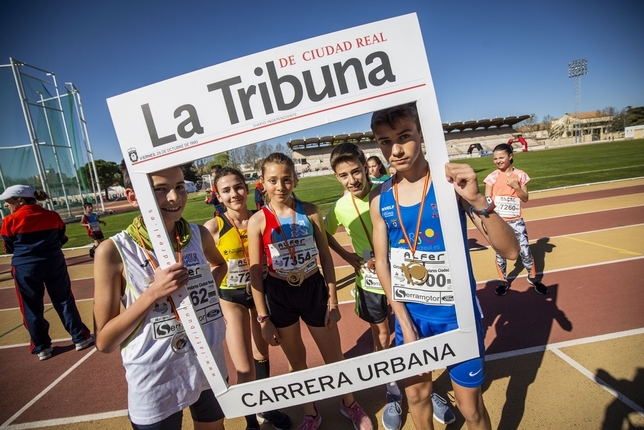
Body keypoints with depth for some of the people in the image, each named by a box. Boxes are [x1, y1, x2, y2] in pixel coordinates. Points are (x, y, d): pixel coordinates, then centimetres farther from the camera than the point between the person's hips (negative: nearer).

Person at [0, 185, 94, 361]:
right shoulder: (52, 216, -1)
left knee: (32, 309, 12)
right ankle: (81, 338, 16)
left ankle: (42, 348, 20)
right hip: (55, 264, 2)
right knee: (65, 302, 12)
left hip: (25, 269, -2)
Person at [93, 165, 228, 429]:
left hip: (209, 370, 4)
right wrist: (152, 293, -25)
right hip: (155, 386, -3)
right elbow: (104, 342, -13)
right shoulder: (113, 252, -17)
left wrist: (208, 287, -3)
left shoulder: (199, 235, -7)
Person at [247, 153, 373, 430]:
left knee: (334, 356, 15)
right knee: (296, 360, 19)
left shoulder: (310, 211, -6)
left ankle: (349, 403, 46)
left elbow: (325, 256, -1)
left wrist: (333, 299, -2)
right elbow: (255, 272, -6)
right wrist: (263, 318, -6)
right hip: (279, 295, 0)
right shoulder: (257, 221, -10)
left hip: (314, 289, 1)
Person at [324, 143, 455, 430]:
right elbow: (324, 233, 10)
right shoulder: (340, 207, -9)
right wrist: (349, 258, 0)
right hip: (370, 283, 2)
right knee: (381, 340, 16)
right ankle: (393, 394, 39)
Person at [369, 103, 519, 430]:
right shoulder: (380, 199, -6)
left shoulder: (450, 182, -15)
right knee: (416, 394, 21)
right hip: (410, 314, 3)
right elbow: (382, 262, 1)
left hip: (456, 313, -2)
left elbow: (509, 250, -19)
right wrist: (405, 322, -4)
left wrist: (478, 201, -36)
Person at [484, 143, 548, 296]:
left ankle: (533, 278, 27)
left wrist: (516, 186, -16)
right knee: (500, 252, 8)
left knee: (525, 251, 4)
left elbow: (525, 198, 1)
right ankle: (503, 281, 24)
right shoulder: (492, 177, -5)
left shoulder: (520, 175, -2)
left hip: (516, 221, 1)